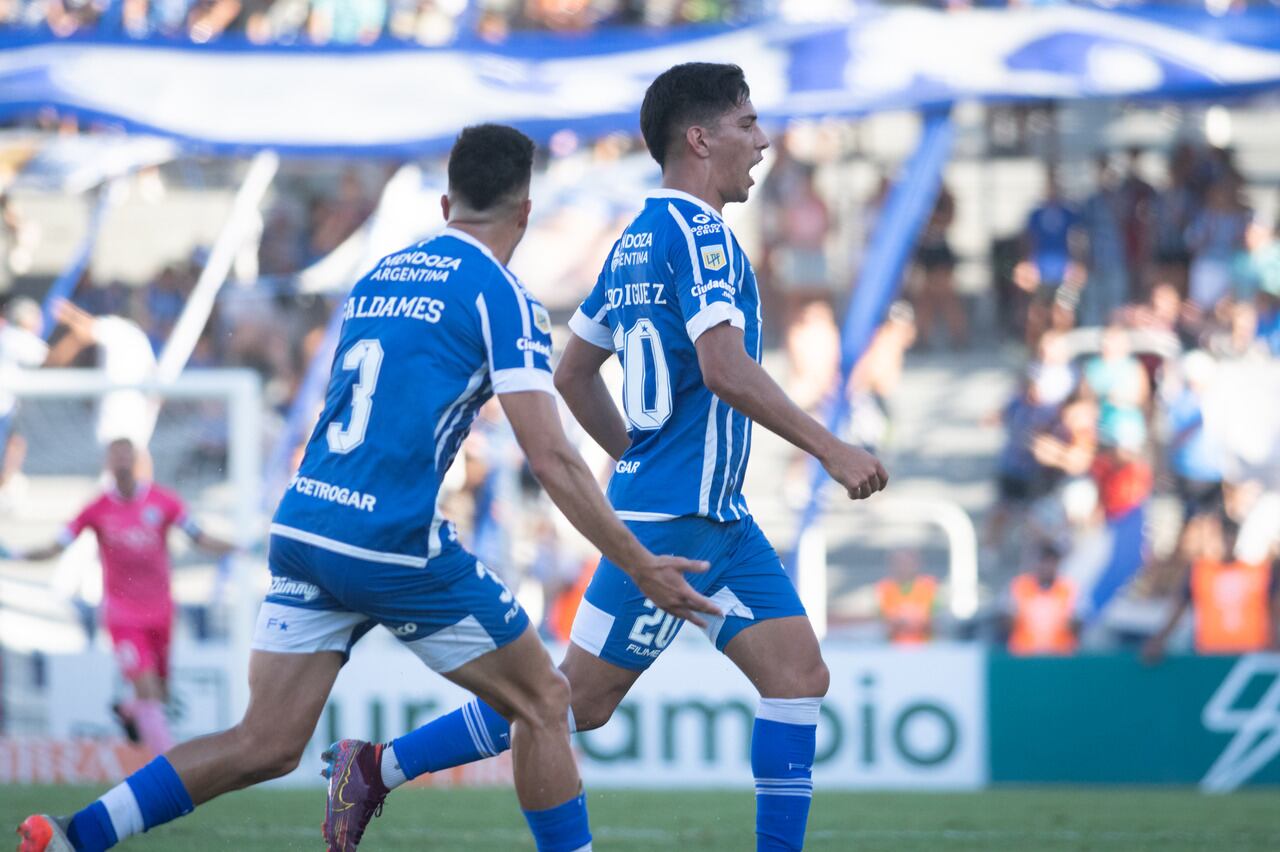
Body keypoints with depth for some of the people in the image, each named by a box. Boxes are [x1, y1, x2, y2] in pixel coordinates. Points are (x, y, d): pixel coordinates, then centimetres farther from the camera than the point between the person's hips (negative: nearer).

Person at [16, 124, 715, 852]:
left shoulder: (378, 277, 18)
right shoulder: (502, 296, -3)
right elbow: (551, 457, -9)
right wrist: (641, 567, -5)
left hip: (301, 529, 6)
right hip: (396, 542, -6)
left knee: (265, 747, 4)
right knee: (545, 704, 10)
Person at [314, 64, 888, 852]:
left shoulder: (637, 240, 14)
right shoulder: (698, 233, -15)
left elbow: (573, 374, 19)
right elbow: (725, 369, -25)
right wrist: (832, 450, -20)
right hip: (674, 519, -10)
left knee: (801, 676, 3)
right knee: (579, 702, -4)